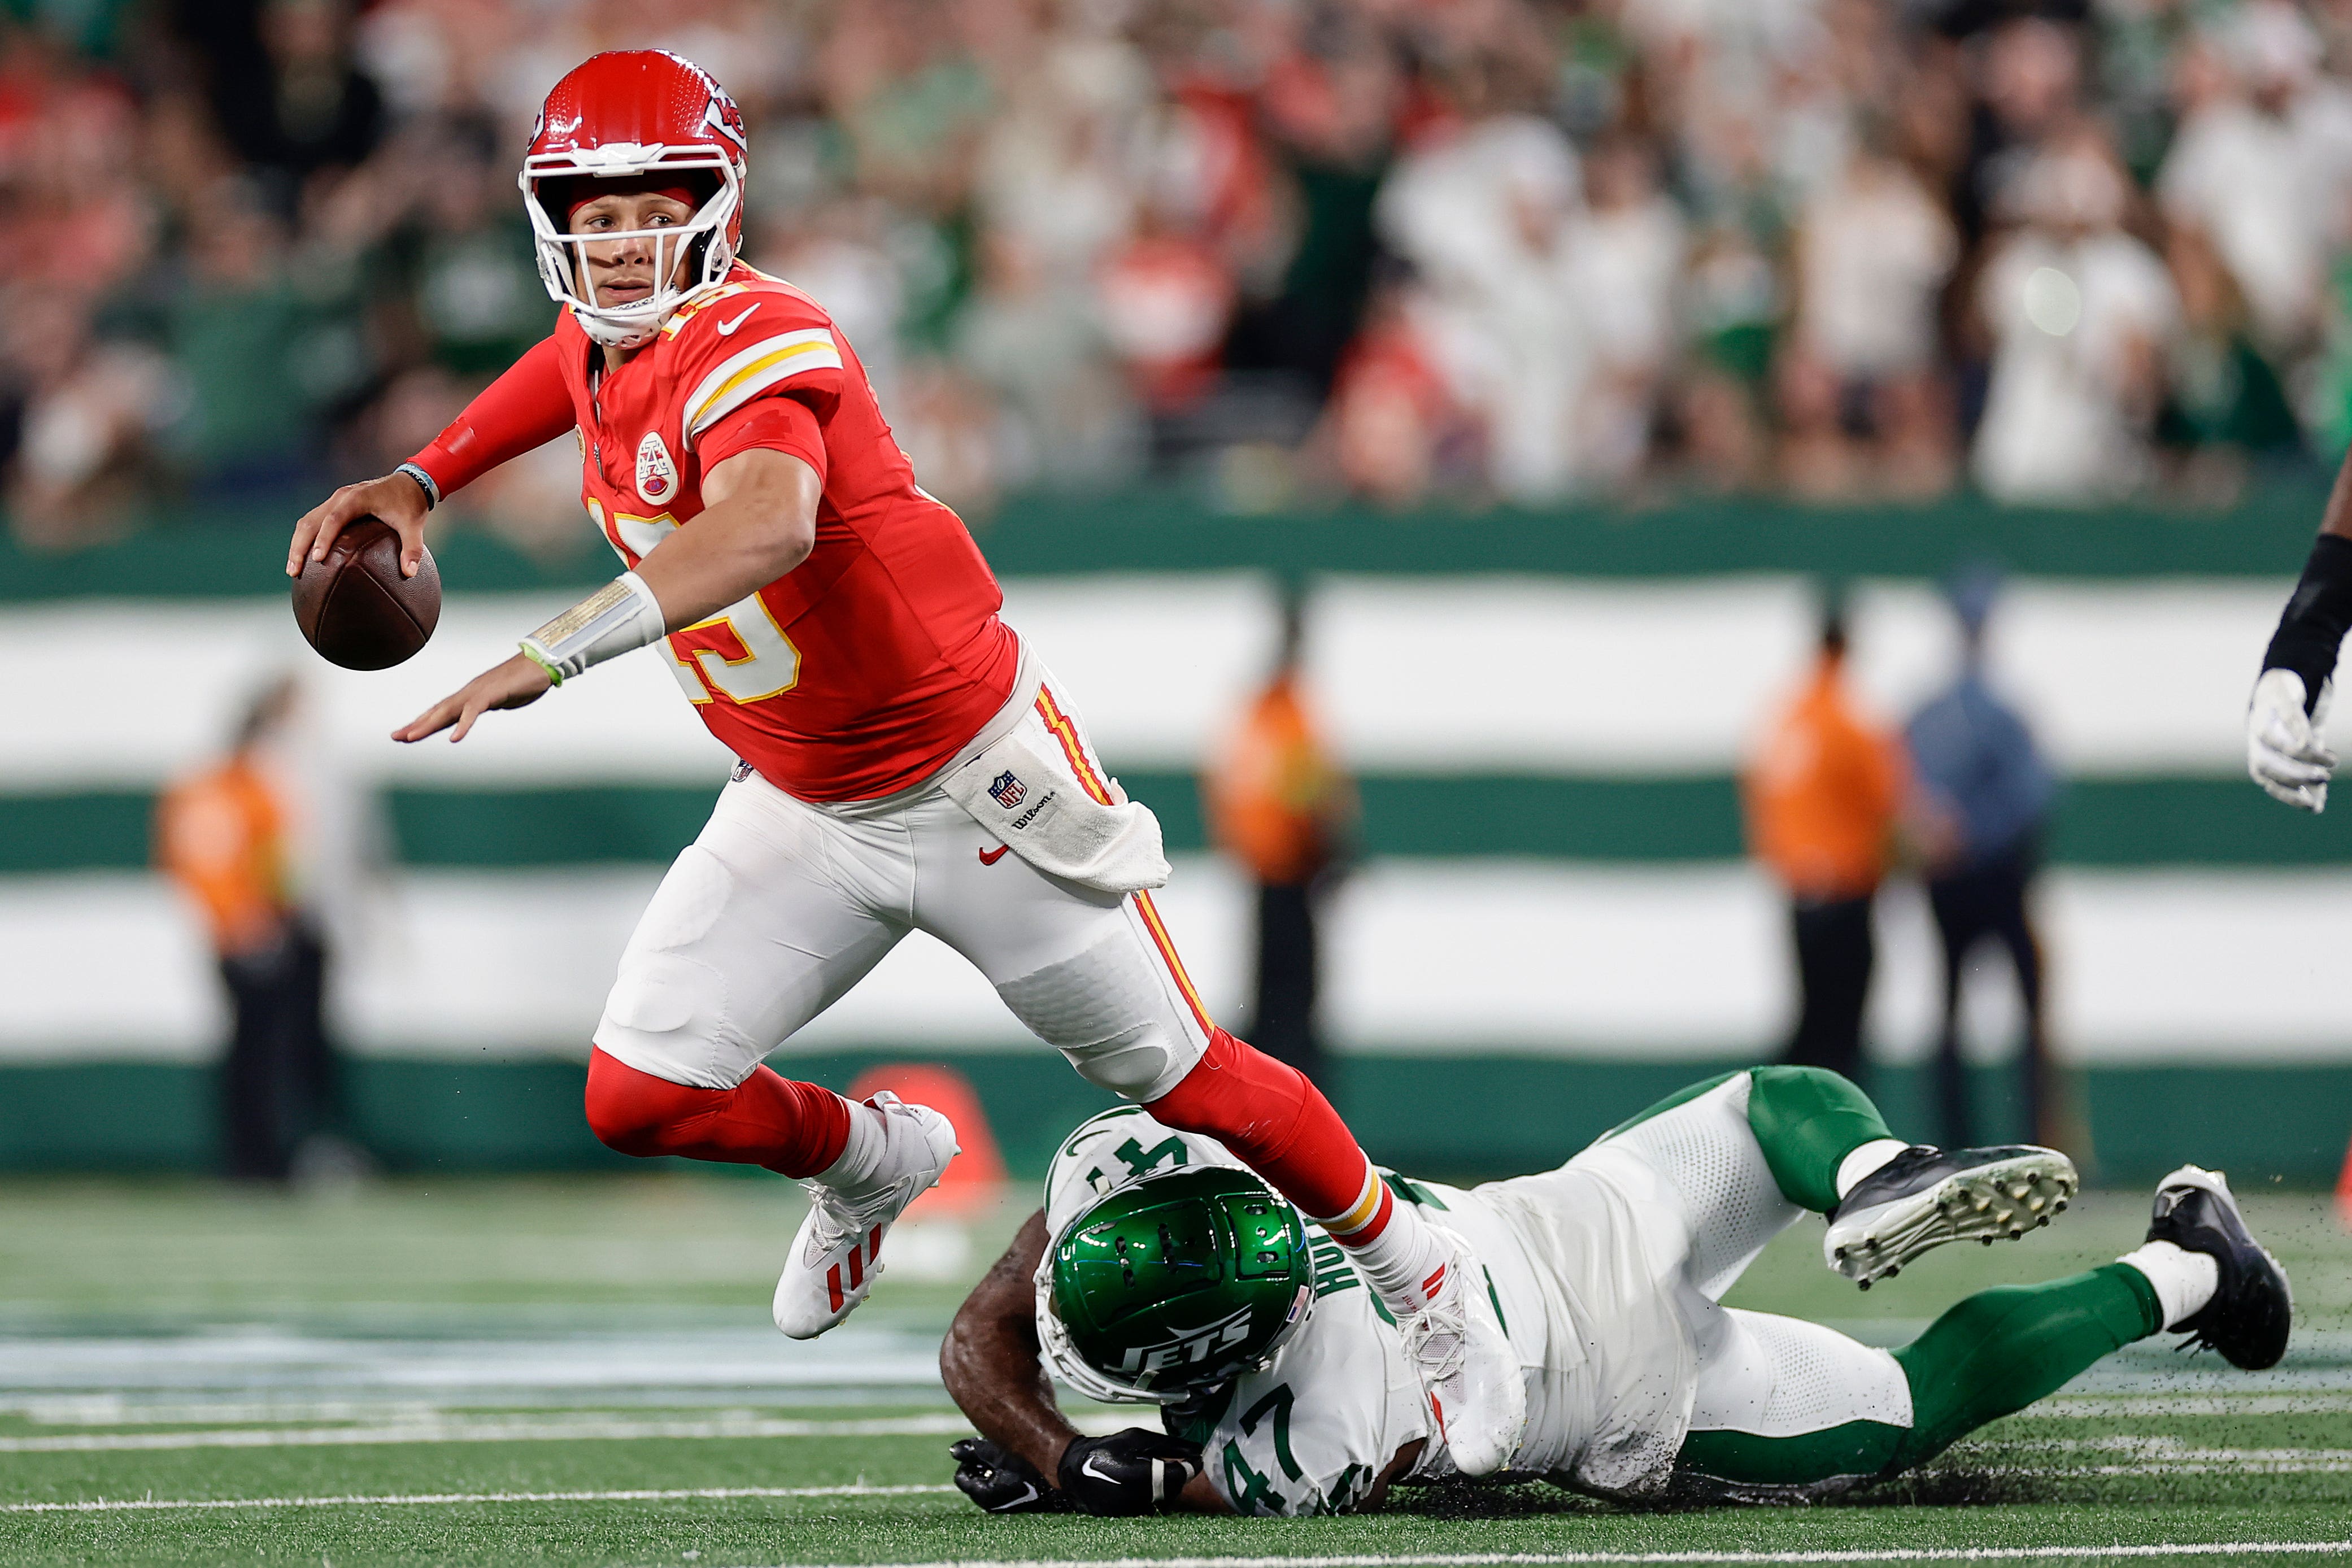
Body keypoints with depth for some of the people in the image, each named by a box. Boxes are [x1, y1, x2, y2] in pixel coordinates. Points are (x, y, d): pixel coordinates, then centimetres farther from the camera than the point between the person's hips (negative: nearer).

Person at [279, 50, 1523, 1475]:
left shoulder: (759, 344, -29)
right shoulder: (607, 340, -3)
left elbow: (767, 526, -51)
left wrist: (557, 653, -58)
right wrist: (419, 479, 12)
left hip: (983, 784, -7)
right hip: (805, 814, 7)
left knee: (1186, 1082, 5)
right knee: (641, 1099, -5)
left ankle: (1423, 1275, 29)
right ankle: (870, 1164, 26)